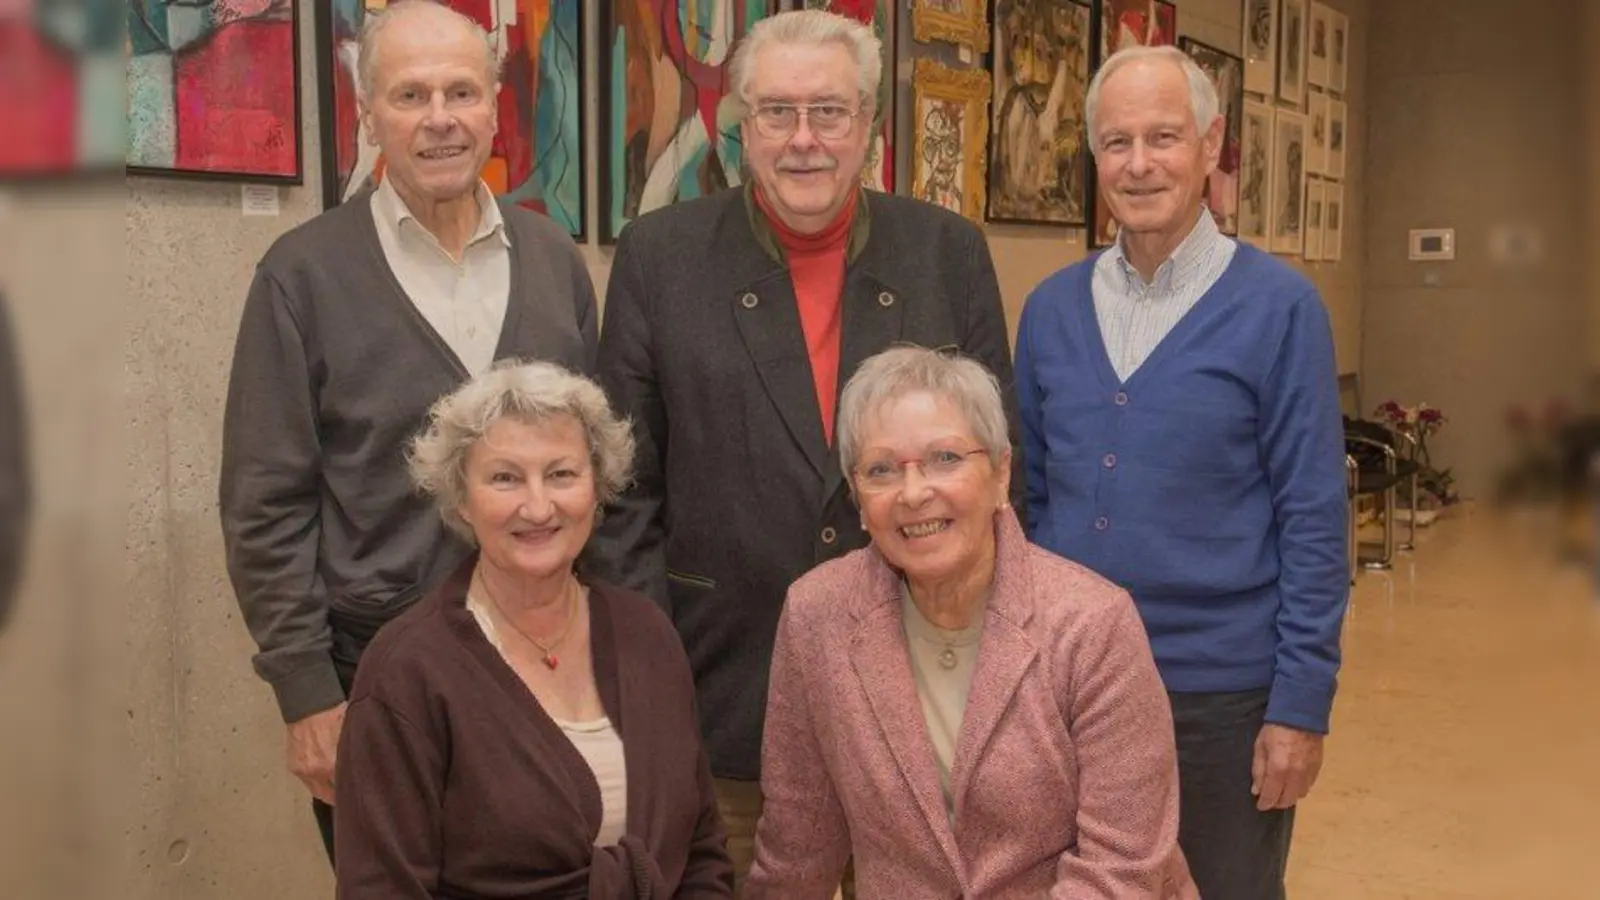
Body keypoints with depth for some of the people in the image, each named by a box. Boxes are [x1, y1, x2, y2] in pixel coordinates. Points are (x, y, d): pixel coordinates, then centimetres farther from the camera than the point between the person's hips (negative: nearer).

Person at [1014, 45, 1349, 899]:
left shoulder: (1278, 308, -8)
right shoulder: (1050, 308, 3)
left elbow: (1312, 520, -9)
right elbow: (1025, 496, 9)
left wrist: (1301, 701, -12)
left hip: (1220, 691, -4)